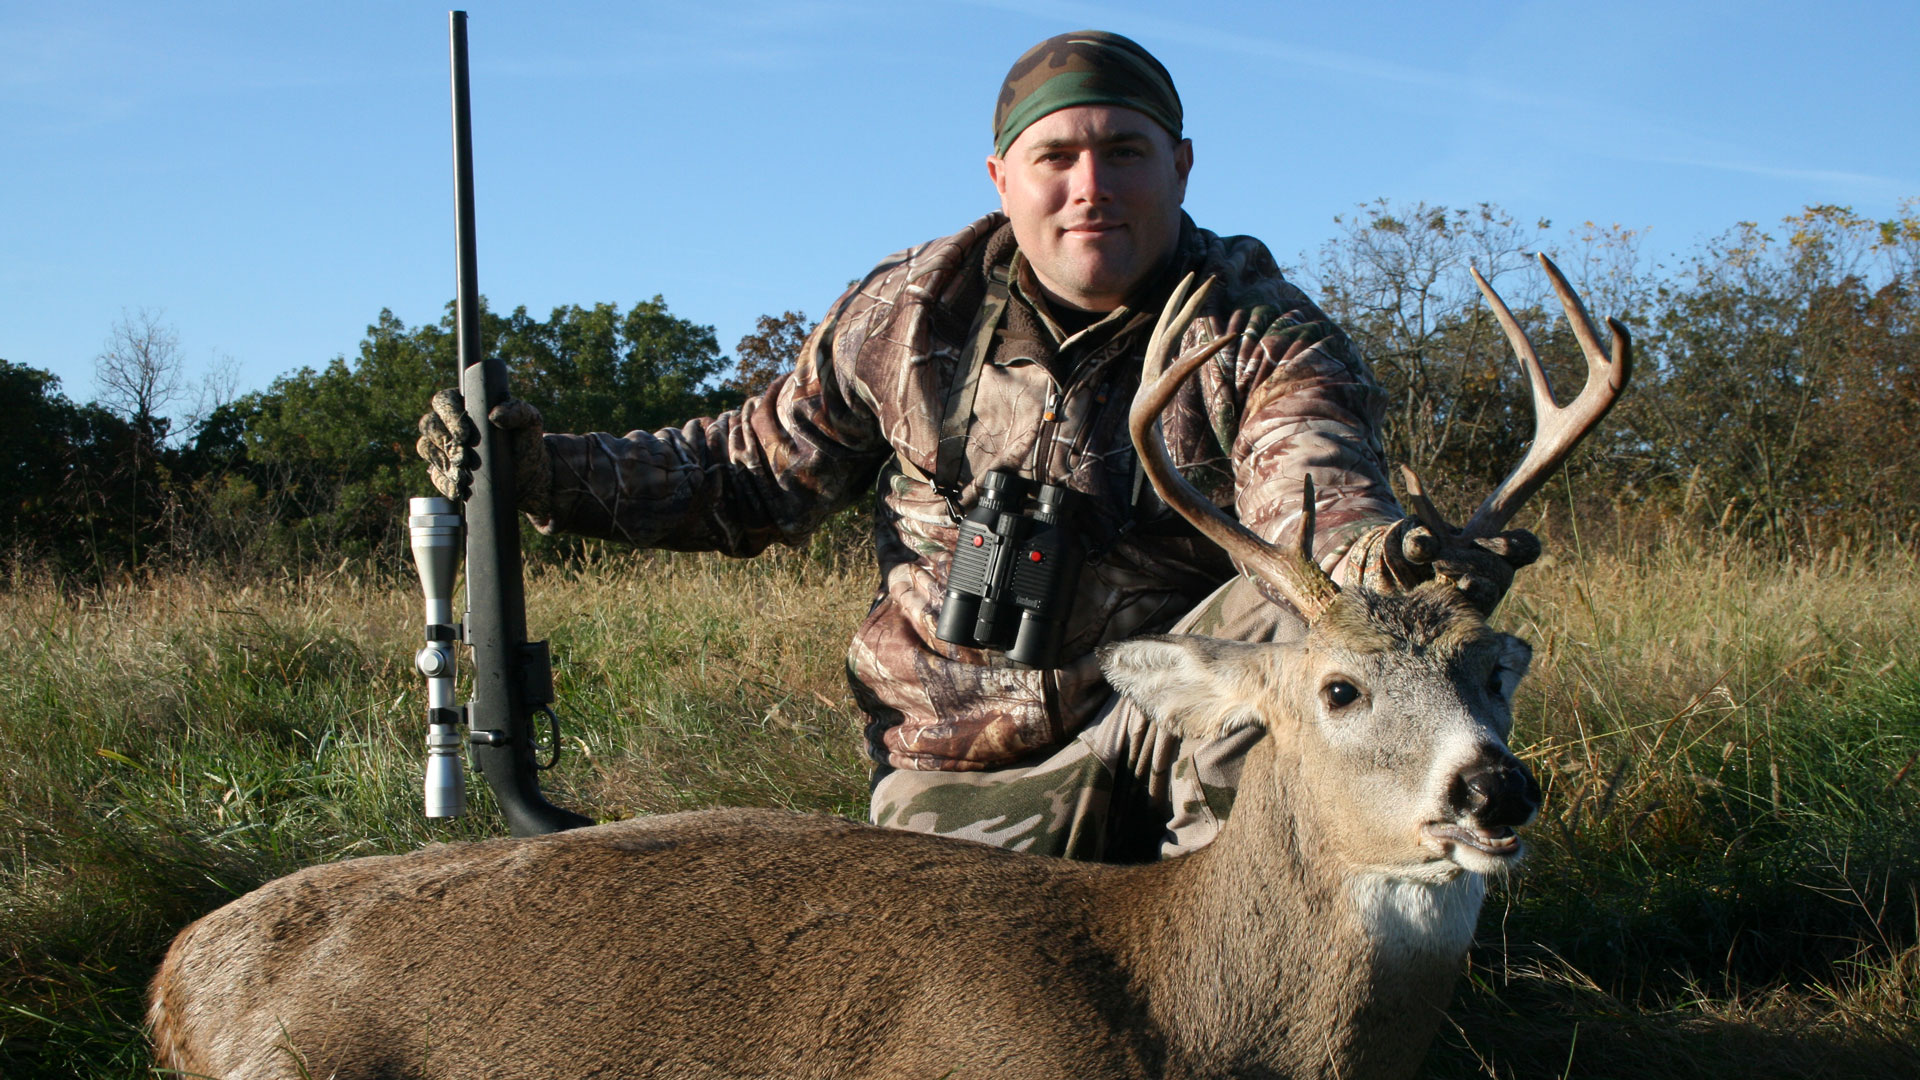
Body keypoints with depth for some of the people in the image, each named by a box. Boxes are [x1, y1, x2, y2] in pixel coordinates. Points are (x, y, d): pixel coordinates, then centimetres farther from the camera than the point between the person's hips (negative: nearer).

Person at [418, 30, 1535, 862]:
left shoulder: (1263, 333, -8)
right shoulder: (911, 315, 1)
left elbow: (1308, 479, -28)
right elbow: (761, 469, 12)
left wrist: (1382, 553, -55)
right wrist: (547, 472, 1)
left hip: (1174, 722, -2)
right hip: (970, 774, 2)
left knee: (1312, 612, -29)